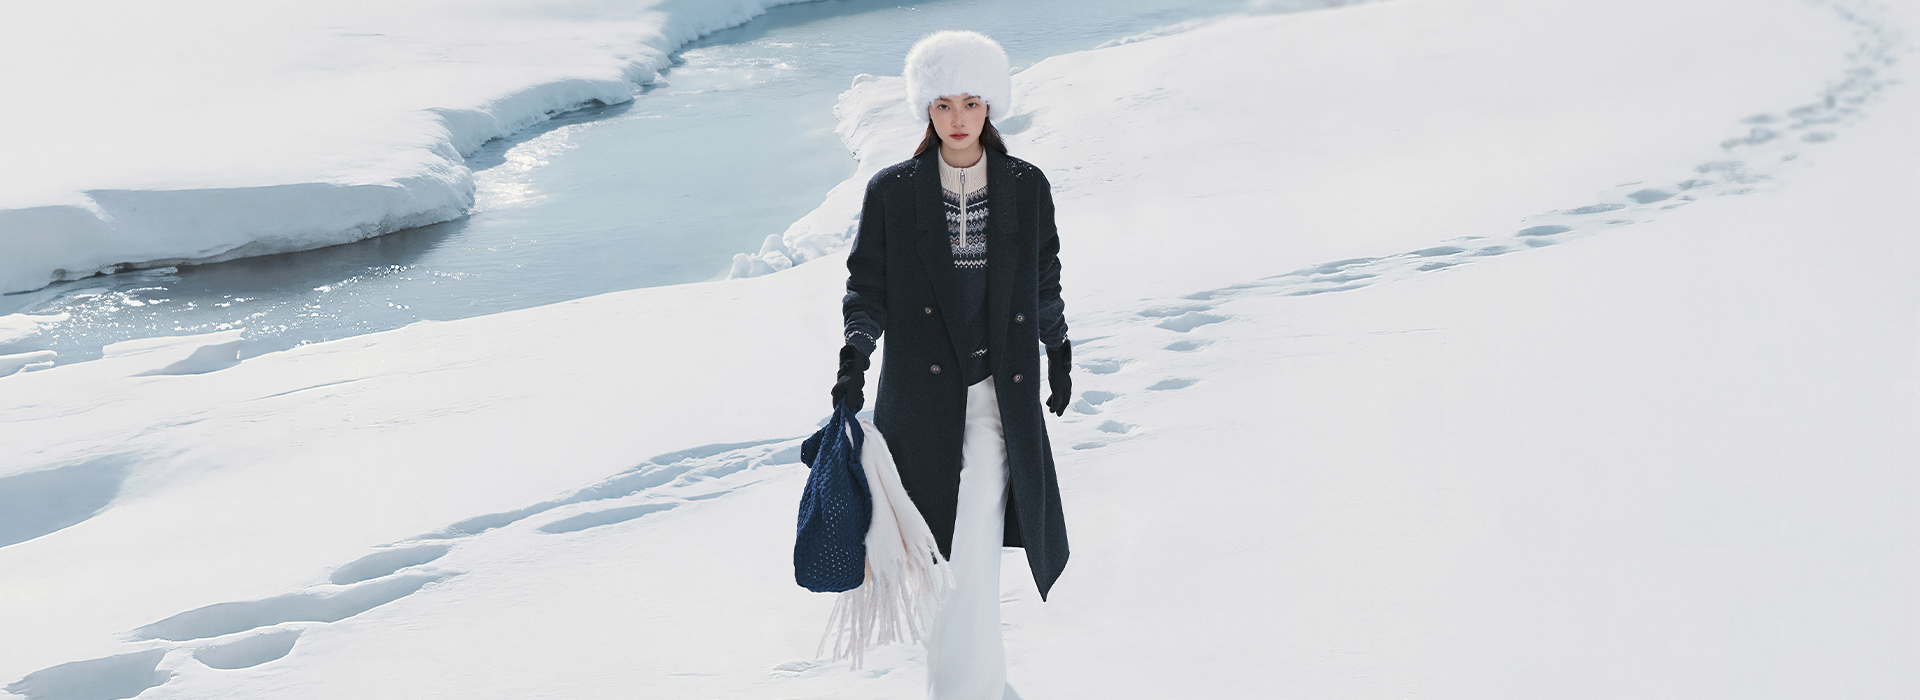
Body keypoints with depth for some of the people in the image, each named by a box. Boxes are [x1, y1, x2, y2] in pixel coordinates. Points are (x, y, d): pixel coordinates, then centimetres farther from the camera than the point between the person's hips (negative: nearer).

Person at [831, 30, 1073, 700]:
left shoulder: (1027, 186, 3)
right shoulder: (892, 191, 0)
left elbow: (1045, 279, 14)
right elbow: (867, 283, 3)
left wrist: (1060, 351, 17)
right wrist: (854, 355, -10)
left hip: (1000, 388, 0)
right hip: (920, 388, 1)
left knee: (974, 540, -9)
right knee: (939, 542, 6)